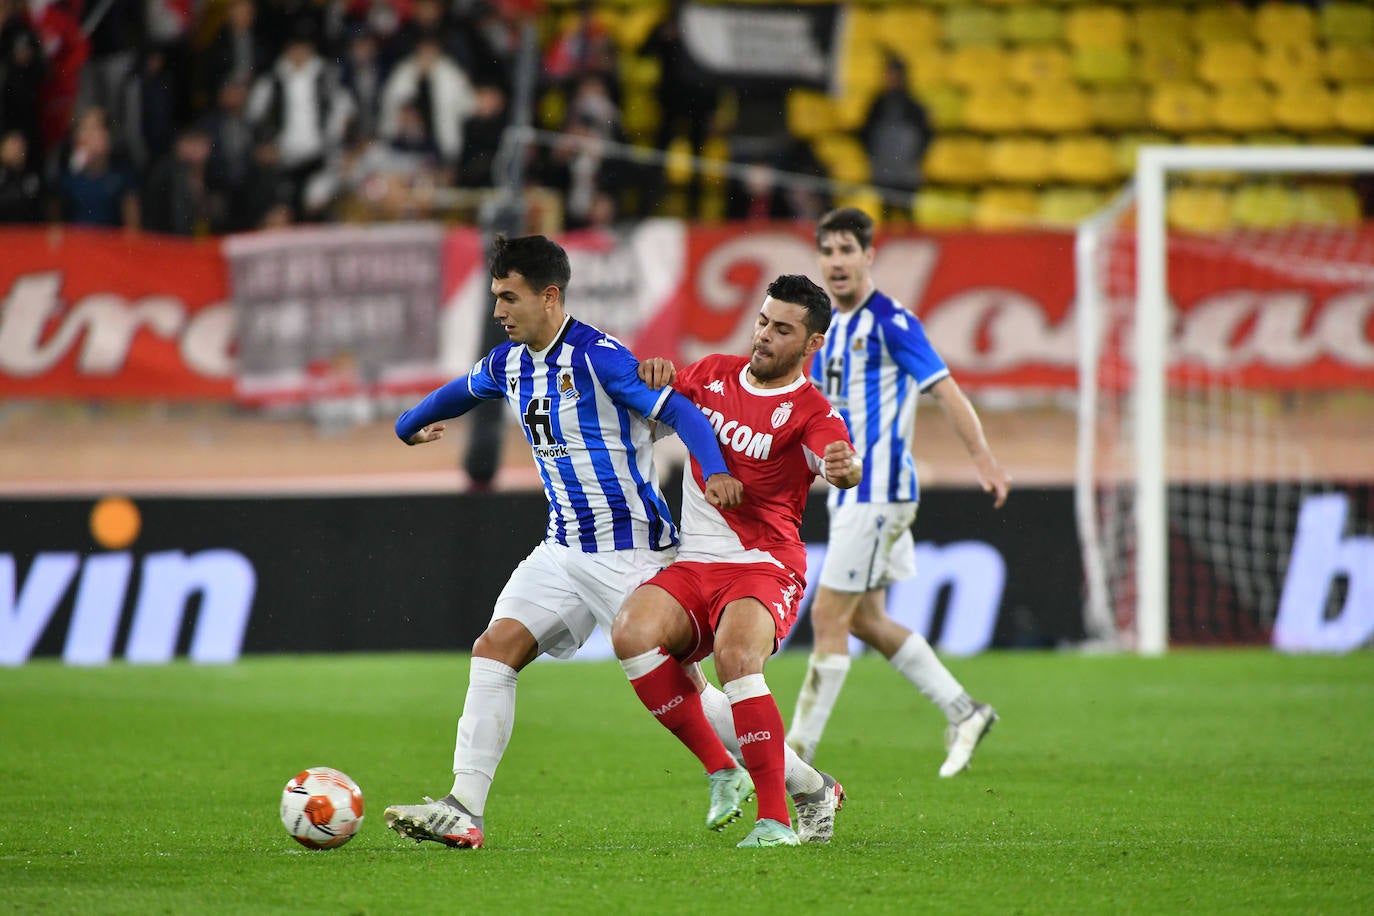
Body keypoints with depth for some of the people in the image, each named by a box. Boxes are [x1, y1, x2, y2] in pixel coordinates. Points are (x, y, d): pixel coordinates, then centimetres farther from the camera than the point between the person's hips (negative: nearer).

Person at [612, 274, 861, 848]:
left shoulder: (809, 412, -7)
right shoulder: (712, 375, 12)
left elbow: (840, 462, -27)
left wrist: (845, 468, -53)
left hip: (764, 565, -5)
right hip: (693, 564, 5)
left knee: (736, 655, -35)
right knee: (632, 630, -26)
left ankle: (776, 819, -27)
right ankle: (723, 772, -12)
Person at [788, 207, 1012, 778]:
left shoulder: (890, 323, -11)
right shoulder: (830, 329, 14)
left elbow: (946, 392, -15)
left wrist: (984, 461, -23)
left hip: (879, 492, -9)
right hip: (849, 491, 9)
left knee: (829, 618, -9)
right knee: (865, 620, 12)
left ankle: (797, 753, -6)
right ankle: (964, 714, 23)